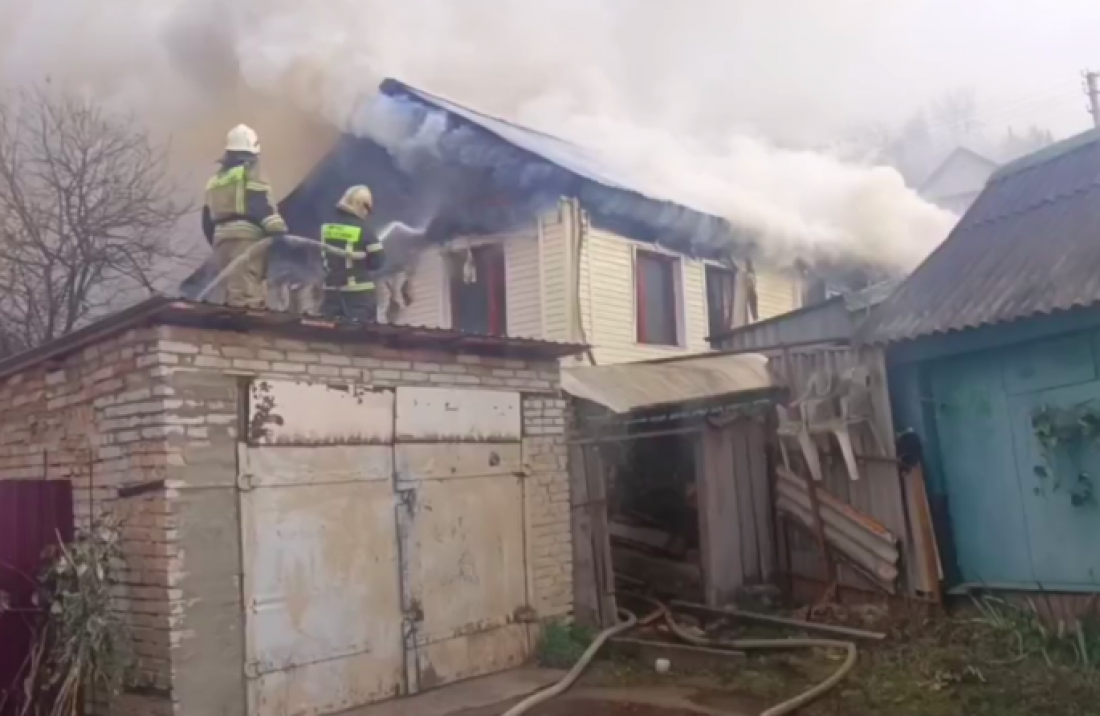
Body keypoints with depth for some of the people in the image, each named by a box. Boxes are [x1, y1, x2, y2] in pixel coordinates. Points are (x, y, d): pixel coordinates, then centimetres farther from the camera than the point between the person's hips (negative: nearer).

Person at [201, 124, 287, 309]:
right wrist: (277, 230, -21)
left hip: (221, 238, 7)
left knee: (234, 291, 10)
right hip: (245, 236, -7)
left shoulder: (215, 180, 28)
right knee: (247, 294, -19)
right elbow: (260, 203, -13)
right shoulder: (250, 172, 5)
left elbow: (207, 220, 25)